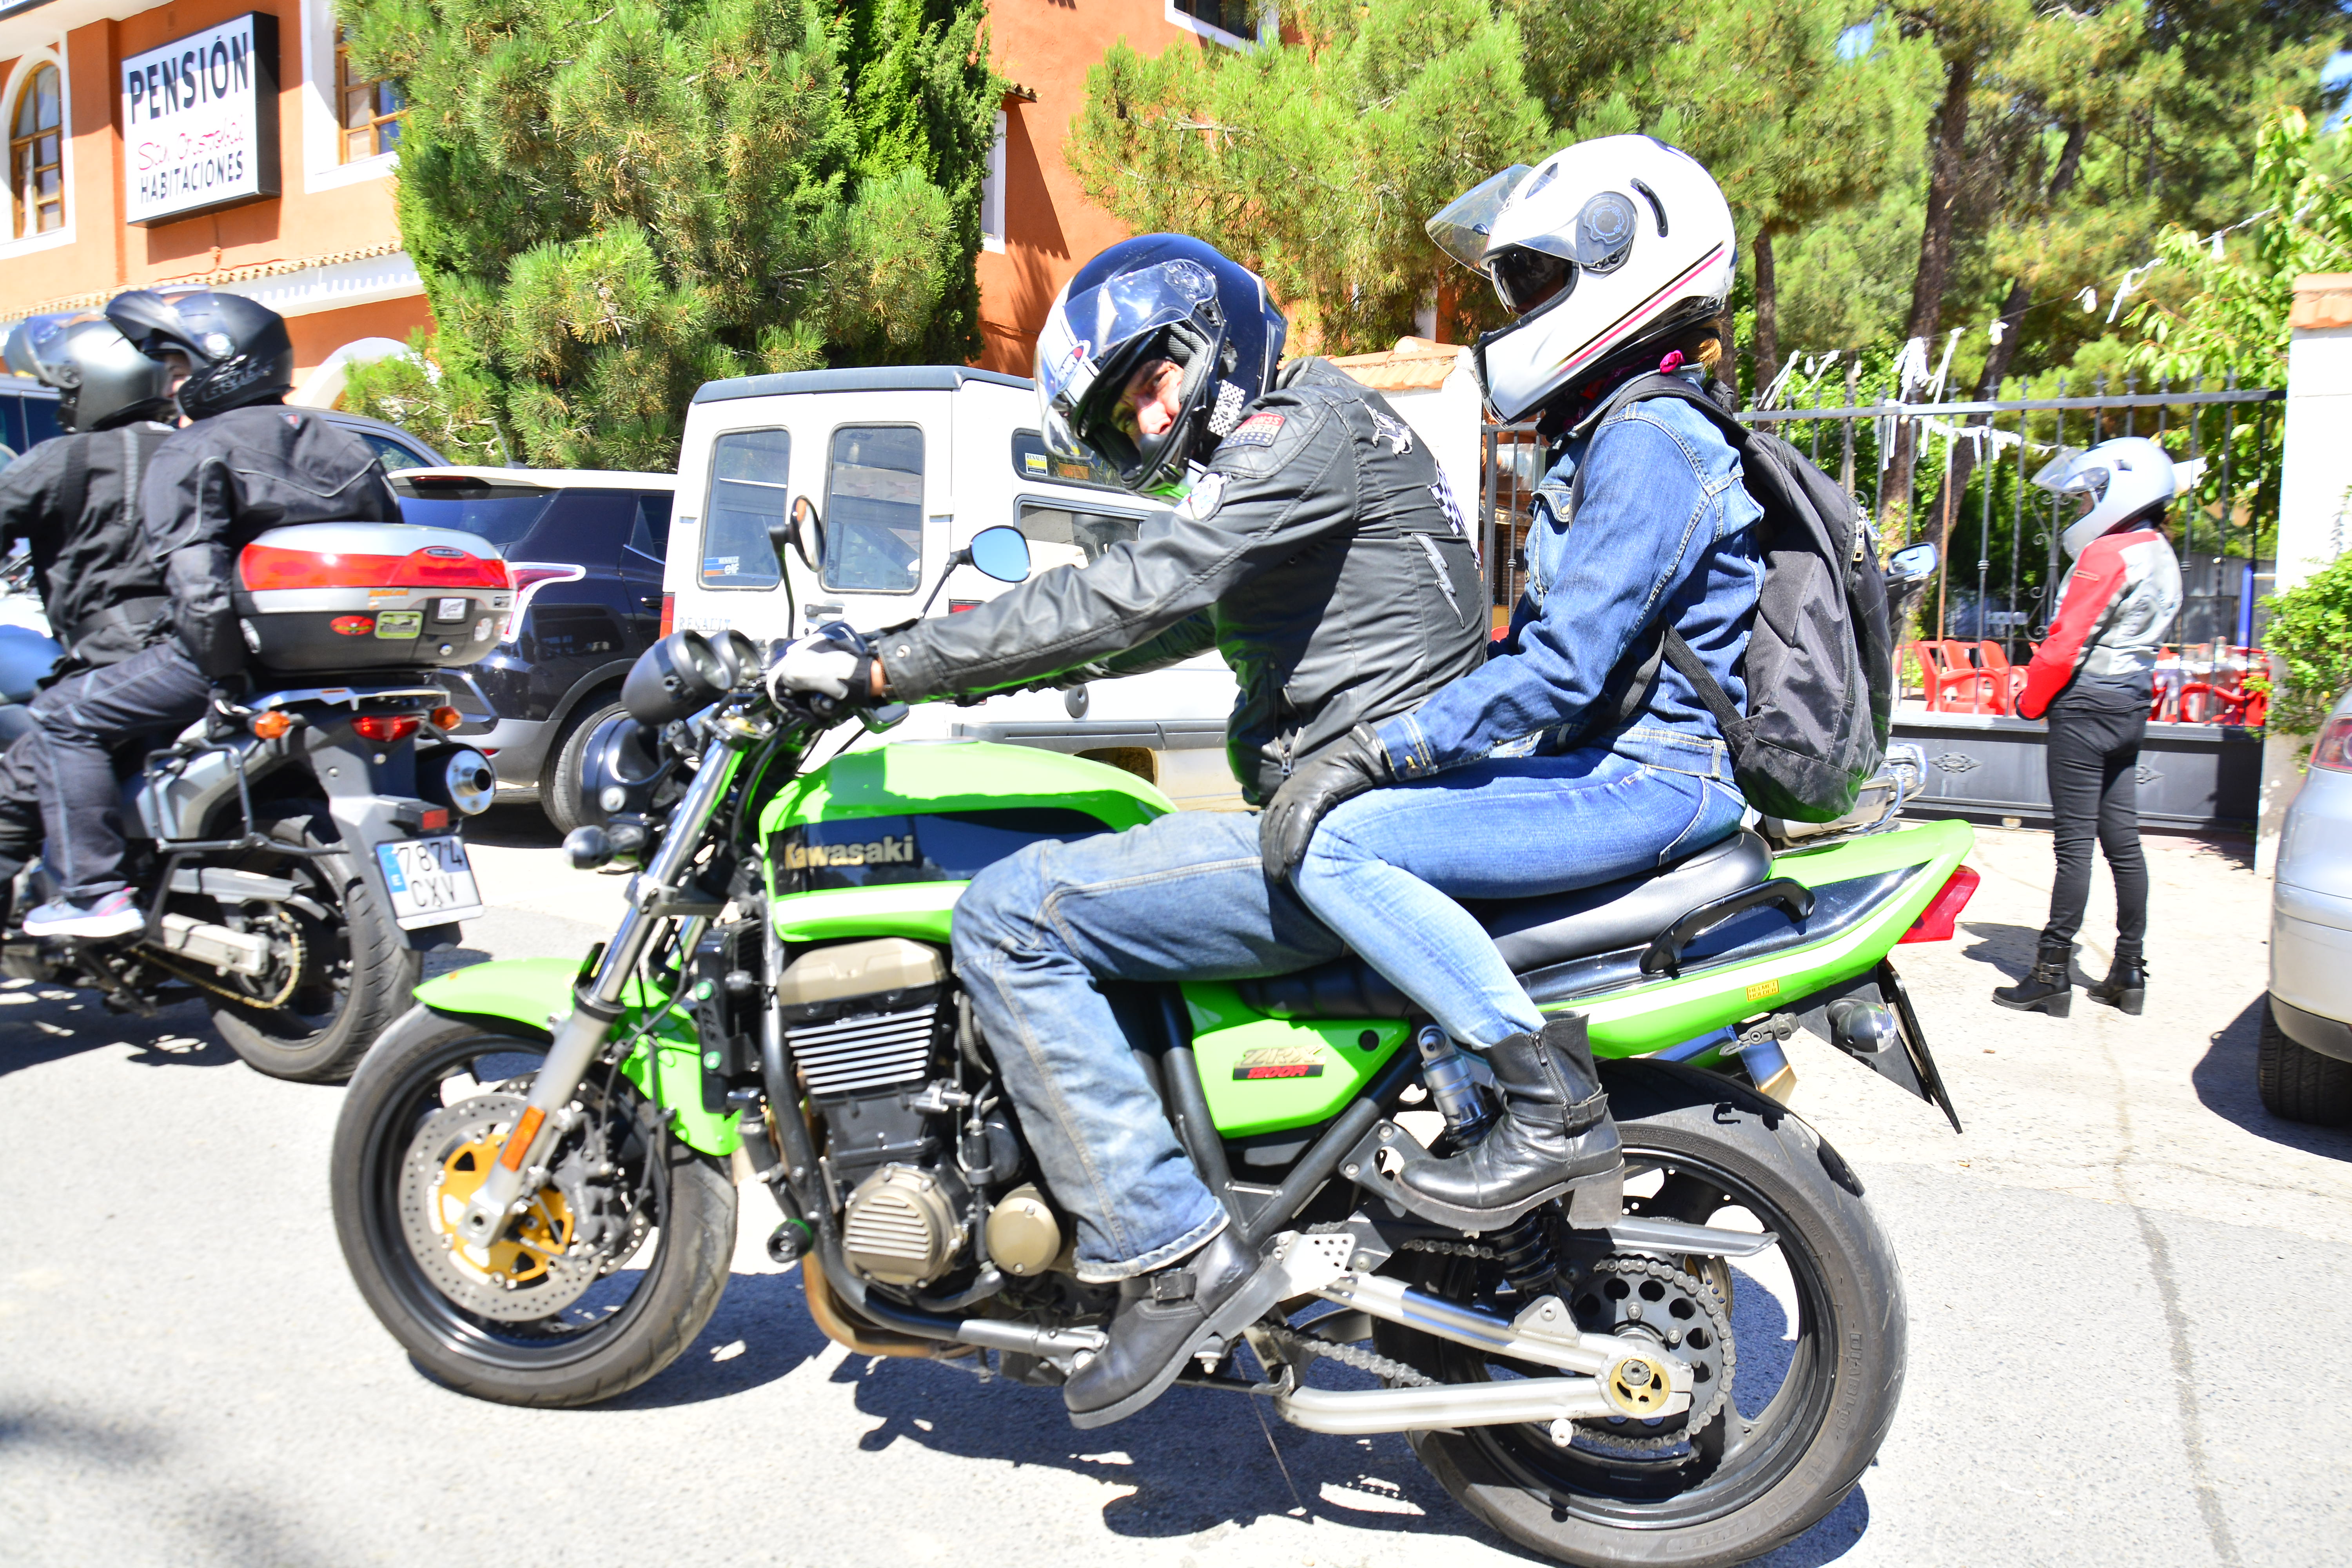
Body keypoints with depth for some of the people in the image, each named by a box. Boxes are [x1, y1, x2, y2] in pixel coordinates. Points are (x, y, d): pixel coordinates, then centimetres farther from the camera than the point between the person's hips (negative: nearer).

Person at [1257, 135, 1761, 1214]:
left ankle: (1555, 1104, -19)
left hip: (1652, 778, -11)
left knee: (1340, 845, -23)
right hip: (1608, 760, 11)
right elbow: (1544, 640, 21)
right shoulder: (1603, 436, 18)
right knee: (1366, 810, 17)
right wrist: (1385, 738, 16)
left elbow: (1565, 665, -23)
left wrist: (1374, 752, -23)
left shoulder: (1649, 445, -15)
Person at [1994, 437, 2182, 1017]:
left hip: (2086, 704, -9)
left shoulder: (2107, 555, -15)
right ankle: (2129, 973, 17)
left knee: (2074, 841, -6)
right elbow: (2138, 642, 18)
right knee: (2122, 838, 11)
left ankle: (2053, 974, -2)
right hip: (2131, 706, 9)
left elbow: (2066, 641, -16)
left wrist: (2031, 701, -5)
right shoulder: (2162, 557, 14)